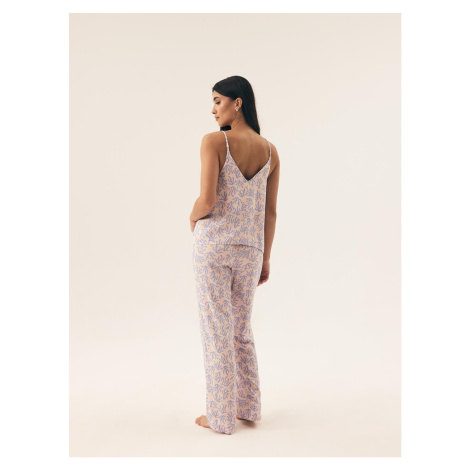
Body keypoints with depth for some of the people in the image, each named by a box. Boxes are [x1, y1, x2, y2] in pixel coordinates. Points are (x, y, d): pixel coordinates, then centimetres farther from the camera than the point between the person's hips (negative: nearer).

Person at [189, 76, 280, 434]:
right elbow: (270, 211, 6)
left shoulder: (213, 141, -11)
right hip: (249, 250, 5)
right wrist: (266, 259, 13)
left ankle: (221, 417, 19)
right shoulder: (270, 151, 5)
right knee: (243, 330, 20)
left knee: (217, 332, 7)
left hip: (213, 245, -5)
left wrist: (193, 217, 4)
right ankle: (249, 408, 31)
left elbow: (207, 200, -19)